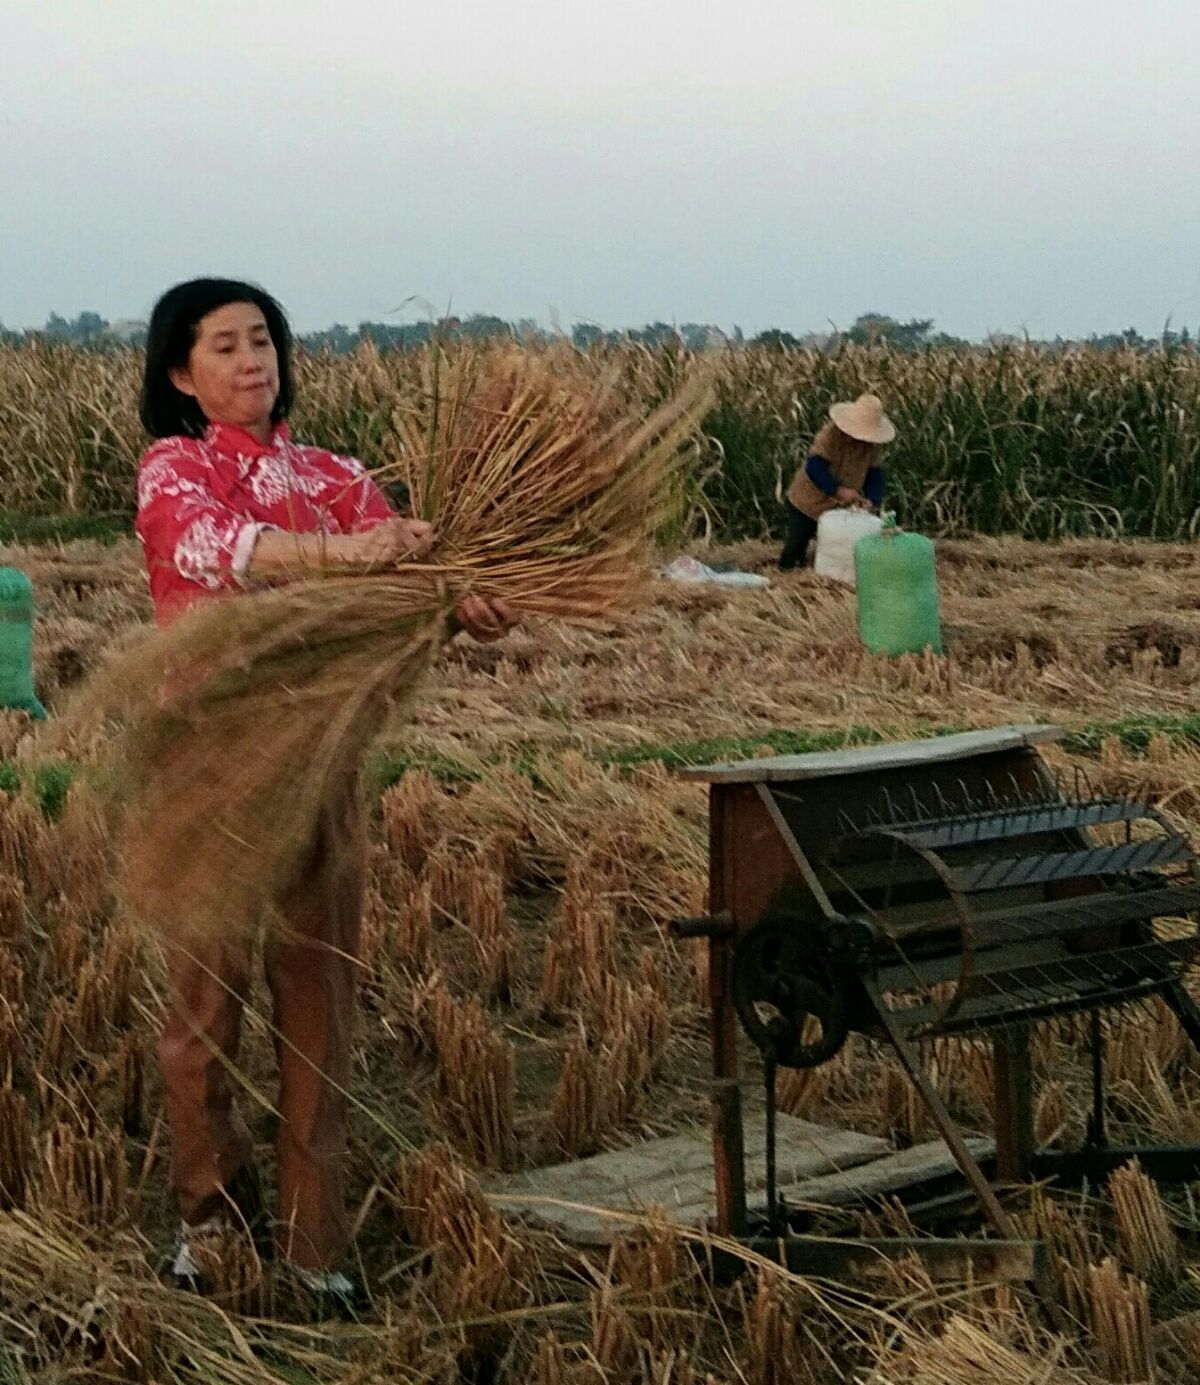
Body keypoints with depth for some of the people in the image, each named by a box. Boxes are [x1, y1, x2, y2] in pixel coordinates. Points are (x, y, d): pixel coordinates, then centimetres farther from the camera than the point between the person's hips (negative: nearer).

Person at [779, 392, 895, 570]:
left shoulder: (874, 444, -8)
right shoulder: (831, 433, -26)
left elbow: (874, 473, -5)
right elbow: (814, 467, -33)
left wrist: (872, 500, -25)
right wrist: (838, 490, -42)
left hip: (840, 508, 4)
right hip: (808, 502, -4)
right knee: (795, 549, 1)